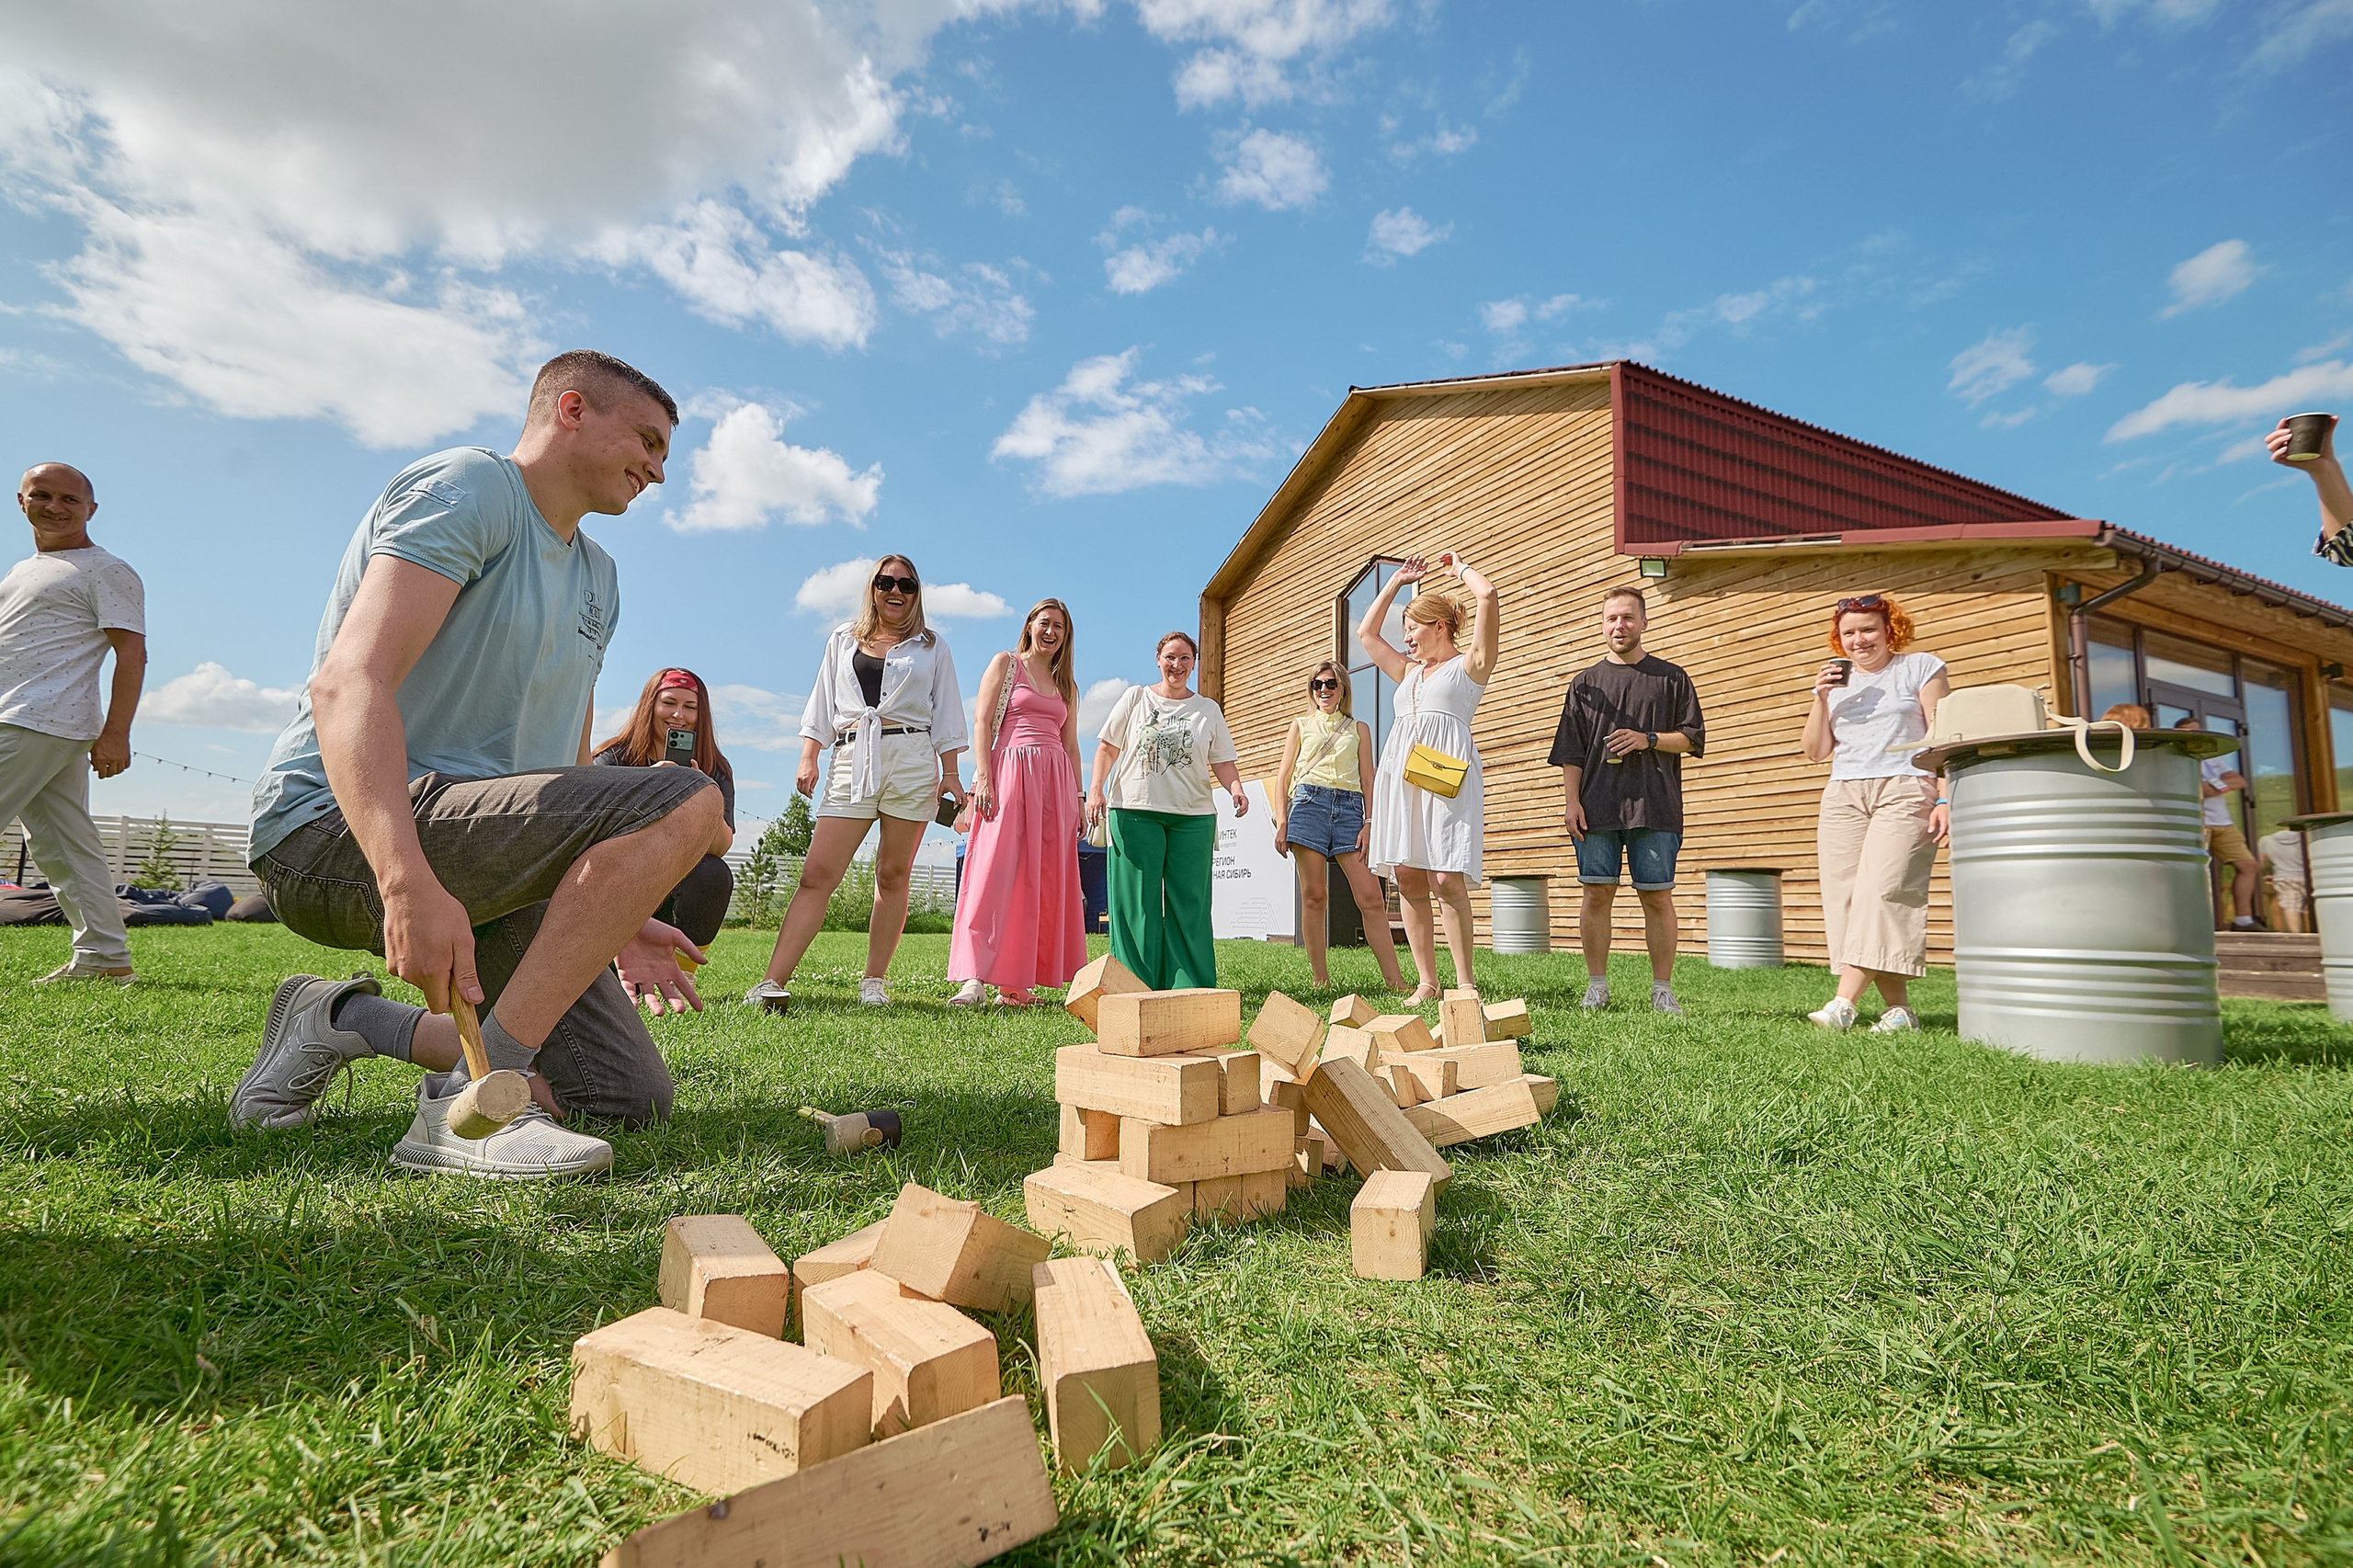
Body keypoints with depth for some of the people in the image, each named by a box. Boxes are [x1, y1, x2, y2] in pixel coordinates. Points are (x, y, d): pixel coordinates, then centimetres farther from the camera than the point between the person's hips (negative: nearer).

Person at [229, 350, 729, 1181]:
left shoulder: (597, 576, 22)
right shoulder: (467, 487, -6)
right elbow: (349, 684, -22)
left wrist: (616, 913, 14)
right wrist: (408, 881, -36)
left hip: (480, 865, 9)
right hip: (336, 829, -8)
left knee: (631, 1097, 0)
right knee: (683, 803, -28)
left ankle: (348, 1021, 12)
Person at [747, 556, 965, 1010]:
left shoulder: (932, 646, 16)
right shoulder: (843, 639, 20)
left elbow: (946, 716, 12)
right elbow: (822, 704, 17)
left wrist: (950, 773, 3)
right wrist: (808, 757, 6)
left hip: (912, 758, 0)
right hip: (852, 762, 1)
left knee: (893, 875, -1)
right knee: (817, 873, -9)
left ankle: (874, 982, 5)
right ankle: (773, 981, -16)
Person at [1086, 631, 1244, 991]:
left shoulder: (1208, 710, 15)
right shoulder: (1136, 698, 11)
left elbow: (1222, 761, 12)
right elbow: (1108, 747, 9)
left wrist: (1235, 788, -8)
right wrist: (1096, 788, -5)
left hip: (1193, 816, 1)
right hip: (1134, 812, -1)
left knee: (1189, 903, -2)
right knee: (1137, 903, -2)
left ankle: (1190, 991, 2)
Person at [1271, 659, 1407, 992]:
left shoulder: (1358, 728, 19)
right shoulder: (1301, 725, 19)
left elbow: (1367, 780, 13)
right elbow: (1283, 777, 14)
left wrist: (1368, 823, 0)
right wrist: (1282, 821, 2)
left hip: (1349, 807, 0)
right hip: (1309, 802, 0)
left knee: (1371, 897, -9)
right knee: (1314, 895, -4)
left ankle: (1394, 979, -10)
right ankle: (1320, 978, 1)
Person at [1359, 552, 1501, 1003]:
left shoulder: (1470, 665, 8)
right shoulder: (1408, 671, 27)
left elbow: (1488, 597, -3)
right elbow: (1366, 632, 36)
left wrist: (1460, 566, 15)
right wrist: (1397, 581, 35)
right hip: (1401, 775, 6)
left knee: (1446, 878, -15)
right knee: (1407, 878, -2)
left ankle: (1466, 982, -8)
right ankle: (1427, 983, 2)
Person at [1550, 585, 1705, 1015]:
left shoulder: (1671, 678, 10)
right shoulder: (1586, 684, 14)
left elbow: (1694, 738, 7)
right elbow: (1570, 751, 10)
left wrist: (1648, 740, -9)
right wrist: (1571, 801, -1)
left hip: (1655, 807, -1)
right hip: (1597, 806, 1)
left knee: (1657, 897, 0)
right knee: (1598, 894, 1)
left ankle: (1663, 990, 8)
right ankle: (1597, 985, 9)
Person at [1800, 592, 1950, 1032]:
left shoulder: (1921, 668, 10)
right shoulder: (1836, 681, 20)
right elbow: (1816, 752, 15)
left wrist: (1945, 799, -7)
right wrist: (1821, 699, 2)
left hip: (1905, 793, -4)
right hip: (1844, 797, 4)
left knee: (1881, 891, -17)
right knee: (1846, 897, -6)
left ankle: (1843, 1003, -23)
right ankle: (1898, 1009, -1)